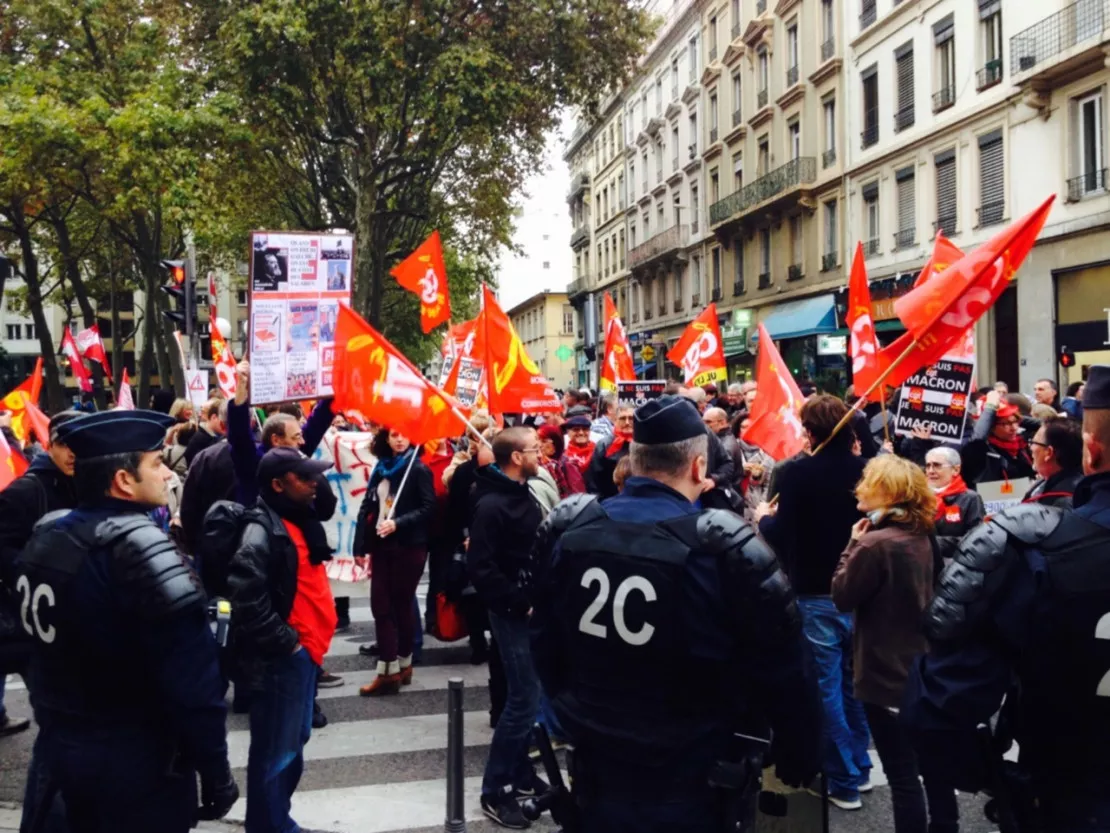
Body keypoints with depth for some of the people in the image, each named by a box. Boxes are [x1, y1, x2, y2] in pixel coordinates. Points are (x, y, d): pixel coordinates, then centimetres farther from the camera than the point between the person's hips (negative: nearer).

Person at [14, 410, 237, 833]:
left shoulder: (43, 536, 1)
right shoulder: (141, 549, -25)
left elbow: (38, 643, 14)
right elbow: (192, 680, -26)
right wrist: (216, 772, -17)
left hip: (60, 743, 8)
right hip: (137, 759, -8)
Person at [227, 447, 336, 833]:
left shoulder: (299, 520, 11)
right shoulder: (261, 531, -19)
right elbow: (248, 601, -27)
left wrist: (310, 639, 14)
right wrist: (286, 642, -18)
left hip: (304, 650, 10)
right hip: (280, 658, -10)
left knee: (294, 741, 20)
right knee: (276, 749, 0)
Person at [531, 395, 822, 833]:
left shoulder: (566, 527, -5)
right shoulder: (725, 547, -22)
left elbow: (544, 642, 8)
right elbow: (783, 674, -13)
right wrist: (800, 762, 3)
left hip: (596, 779, 4)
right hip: (691, 790, -4)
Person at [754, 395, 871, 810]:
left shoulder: (795, 473, -16)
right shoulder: (867, 470, -2)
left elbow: (782, 536, -15)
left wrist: (764, 518, 6)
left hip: (816, 596, -5)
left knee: (827, 689, 6)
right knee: (855, 683, 19)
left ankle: (844, 781, 14)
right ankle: (860, 767, 31)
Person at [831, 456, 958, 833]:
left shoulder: (875, 543, -22)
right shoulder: (922, 537, 4)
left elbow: (842, 597, -13)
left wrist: (854, 544, -6)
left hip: (885, 673, -9)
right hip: (921, 668, 9)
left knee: (902, 774, 2)